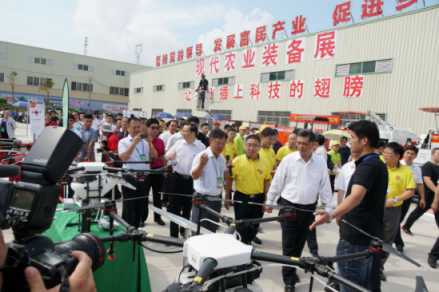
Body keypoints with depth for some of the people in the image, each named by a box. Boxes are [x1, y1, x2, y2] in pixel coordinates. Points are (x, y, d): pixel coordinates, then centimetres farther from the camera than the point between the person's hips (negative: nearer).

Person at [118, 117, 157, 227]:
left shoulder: (145, 141, 8)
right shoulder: (123, 142, -2)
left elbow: (154, 156, -1)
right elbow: (124, 157, -18)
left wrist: (150, 143, -16)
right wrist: (134, 143, -24)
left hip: (144, 177, 4)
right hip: (129, 177, -4)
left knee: (139, 206, 14)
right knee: (128, 207, 2)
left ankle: (135, 229, 27)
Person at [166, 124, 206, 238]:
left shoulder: (201, 147, -5)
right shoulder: (178, 143, 3)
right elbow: (168, 154, 12)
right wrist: (169, 155, -12)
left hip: (192, 180, -1)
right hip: (177, 178, 2)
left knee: (187, 207, 14)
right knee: (174, 206, 3)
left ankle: (184, 230, 35)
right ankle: (173, 234, 12)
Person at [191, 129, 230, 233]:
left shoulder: (222, 158, 8)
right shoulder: (202, 156, -14)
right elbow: (194, 176, -21)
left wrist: (228, 170, -4)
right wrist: (202, 164, -37)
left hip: (216, 199, 7)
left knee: (212, 230, 18)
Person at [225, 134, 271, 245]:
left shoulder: (265, 162, -4)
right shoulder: (237, 161, -11)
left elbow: (266, 181, 5)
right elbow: (230, 179, -3)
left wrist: (266, 199, 4)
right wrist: (227, 198, -2)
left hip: (258, 199, 3)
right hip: (241, 198, -2)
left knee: (254, 226, 17)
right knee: (241, 227, 5)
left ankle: (248, 242, 40)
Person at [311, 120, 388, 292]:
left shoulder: (367, 166, -20)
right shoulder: (380, 165, 12)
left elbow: (356, 196, -38)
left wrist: (331, 215, -53)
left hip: (355, 239, -10)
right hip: (372, 237, 10)